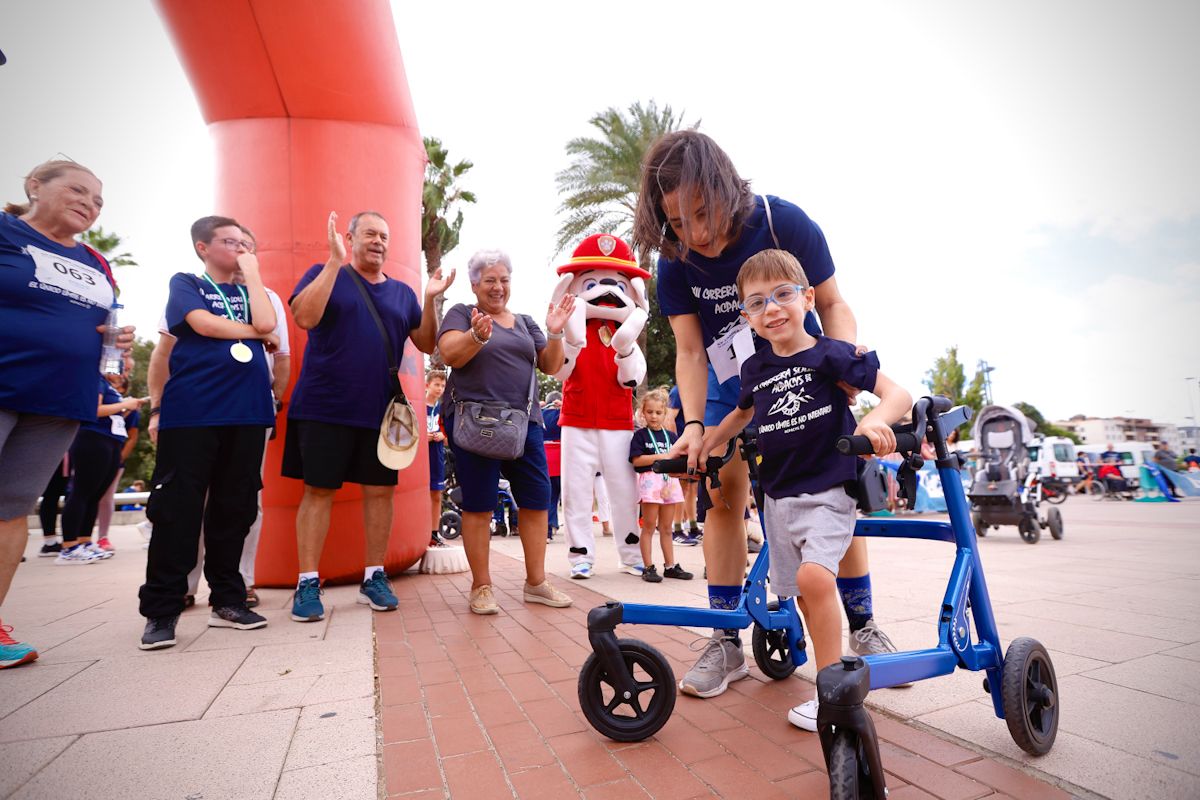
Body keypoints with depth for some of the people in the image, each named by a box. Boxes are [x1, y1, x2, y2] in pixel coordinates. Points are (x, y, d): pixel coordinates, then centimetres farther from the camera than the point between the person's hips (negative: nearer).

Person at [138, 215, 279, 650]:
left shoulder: (250, 291, 20)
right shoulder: (185, 283, 10)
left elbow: (266, 324, -2)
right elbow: (203, 323, -9)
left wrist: (251, 270, 6)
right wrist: (256, 334, 3)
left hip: (246, 410, 4)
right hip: (190, 411, -3)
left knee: (235, 507, 6)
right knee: (177, 508, -3)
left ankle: (227, 600, 16)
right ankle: (161, 610, 5)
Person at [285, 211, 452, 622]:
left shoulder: (402, 293, 13)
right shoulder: (324, 274, 4)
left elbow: (427, 344, 8)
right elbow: (304, 317, -15)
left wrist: (430, 300, -6)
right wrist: (334, 262, -16)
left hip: (381, 411, 3)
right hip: (324, 408, -3)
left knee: (380, 490, 5)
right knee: (318, 490, 0)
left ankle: (374, 577, 17)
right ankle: (308, 583, 10)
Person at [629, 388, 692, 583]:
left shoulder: (671, 436, 13)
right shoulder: (640, 435, -1)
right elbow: (636, 460, -11)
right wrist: (660, 457, -15)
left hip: (669, 481, 5)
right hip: (650, 481, -5)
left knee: (666, 527, 12)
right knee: (649, 526, 0)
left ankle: (670, 566, 18)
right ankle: (648, 567, 5)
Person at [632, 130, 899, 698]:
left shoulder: (783, 223, -23)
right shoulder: (675, 262, -17)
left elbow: (832, 303, -12)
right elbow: (690, 352, -15)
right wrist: (693, 424, -27)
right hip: (732, 387, 1)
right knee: (723, 499, -6)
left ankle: (863, 626, 14)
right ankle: (727, 640, 5)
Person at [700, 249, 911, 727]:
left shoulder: (829, 354, -9)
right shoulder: (755, 369, 6)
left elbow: (897, 393, -12)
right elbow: (742, 413, 26)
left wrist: (876, 420, -33)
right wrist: (703, 446, 22)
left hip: (827, 491, -5)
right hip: (778, 496, 6)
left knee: (814, 576, -24)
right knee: (801, 593, 9)